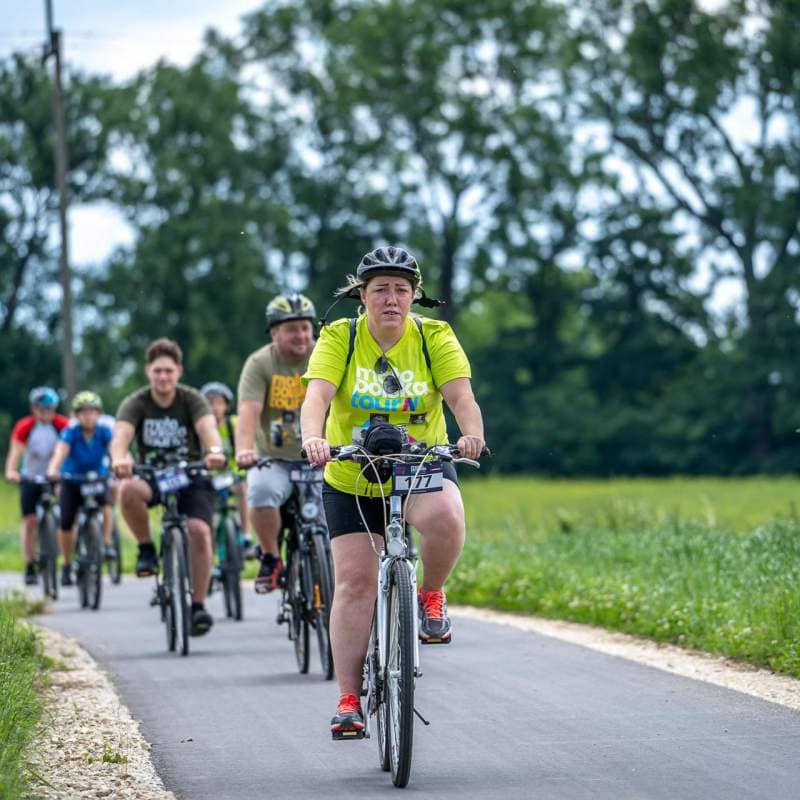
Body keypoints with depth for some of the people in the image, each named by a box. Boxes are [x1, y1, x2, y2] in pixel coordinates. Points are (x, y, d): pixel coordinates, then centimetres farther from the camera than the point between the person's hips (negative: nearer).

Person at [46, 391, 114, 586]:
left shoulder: (104, 432, -17)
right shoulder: (70, 433, -20)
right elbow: (60, 451, -37)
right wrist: (53, 470, -57)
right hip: (71, 481, 0)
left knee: (105, 504, -31)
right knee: (65, 524, -8)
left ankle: (107, 543, -17)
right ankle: (67, 566, 11)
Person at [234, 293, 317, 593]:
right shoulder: (260, 363, -7)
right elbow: (248, 411, -21)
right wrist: (244, 450, -39)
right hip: (273, 459, -2)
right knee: (261, 490, -32)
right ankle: (270, 559, -10)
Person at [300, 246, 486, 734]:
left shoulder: (435, 337, -8)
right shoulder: (339, 338, -10)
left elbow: (462, 396, -21)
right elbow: (316, 398, -24)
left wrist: (472, 435, -42)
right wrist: (314, 438, -45)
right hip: (351, 479, 1)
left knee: (445, 517, -33)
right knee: (354, 580, -6)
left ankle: (432, 595, -4)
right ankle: (349, 699, 2)